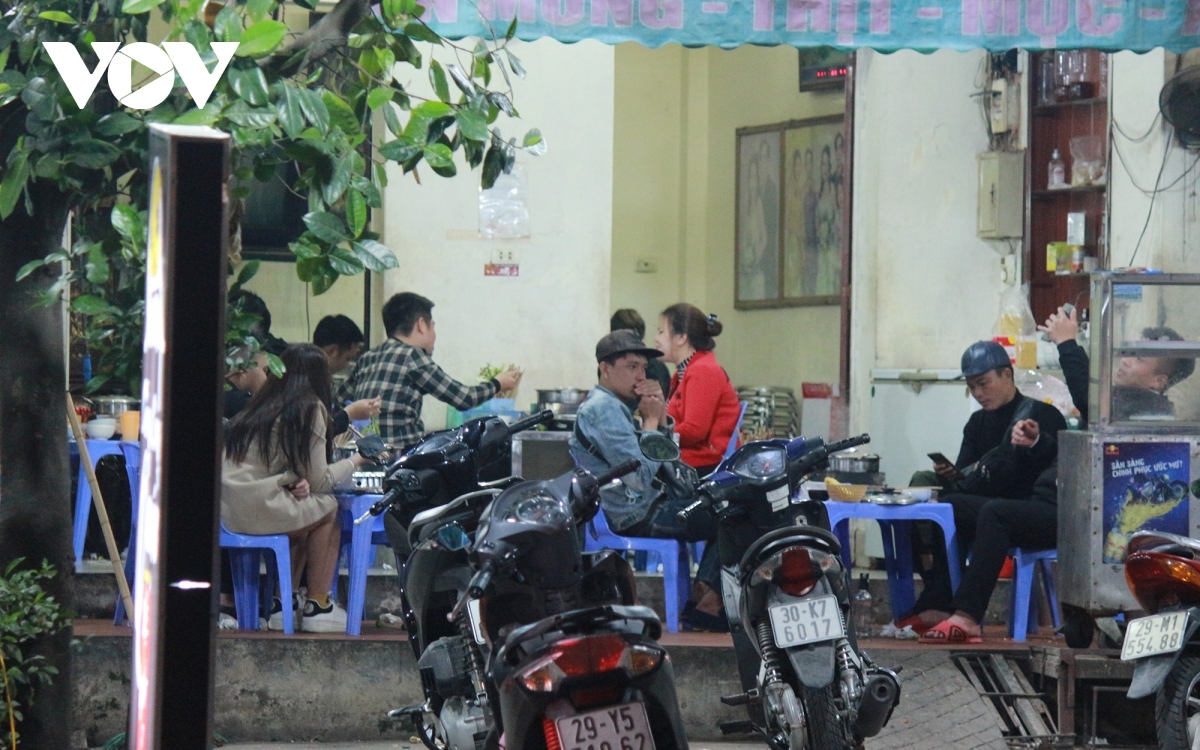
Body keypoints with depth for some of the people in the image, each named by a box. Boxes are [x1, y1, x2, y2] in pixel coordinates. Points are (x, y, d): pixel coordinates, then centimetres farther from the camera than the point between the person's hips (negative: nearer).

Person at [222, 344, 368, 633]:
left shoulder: (262, 404, 18)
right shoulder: (310, 409, -4)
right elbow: (319, 480, -2)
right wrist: (354, 462, 14)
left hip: (229, 509, 8)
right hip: (258, 508, -8)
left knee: (311, 510, 25)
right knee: (330, 510, 13)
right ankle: (318, 606, 15)